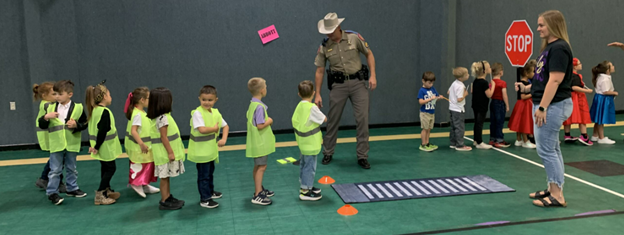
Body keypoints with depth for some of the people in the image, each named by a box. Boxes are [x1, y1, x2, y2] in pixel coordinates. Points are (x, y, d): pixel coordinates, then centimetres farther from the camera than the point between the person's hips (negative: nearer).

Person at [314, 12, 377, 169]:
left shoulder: (354, 37, -5)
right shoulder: (324, 46, -2)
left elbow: (369, 54, 5)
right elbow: (319, 71, 2)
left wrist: (373, 75, -5)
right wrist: (317, 94, -1)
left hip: (358, 81, -1)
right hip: (338, 84, 1)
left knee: (362, 119, -4)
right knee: (333, 120, 7)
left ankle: (362, 156, 7)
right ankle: (328, 153, 26)